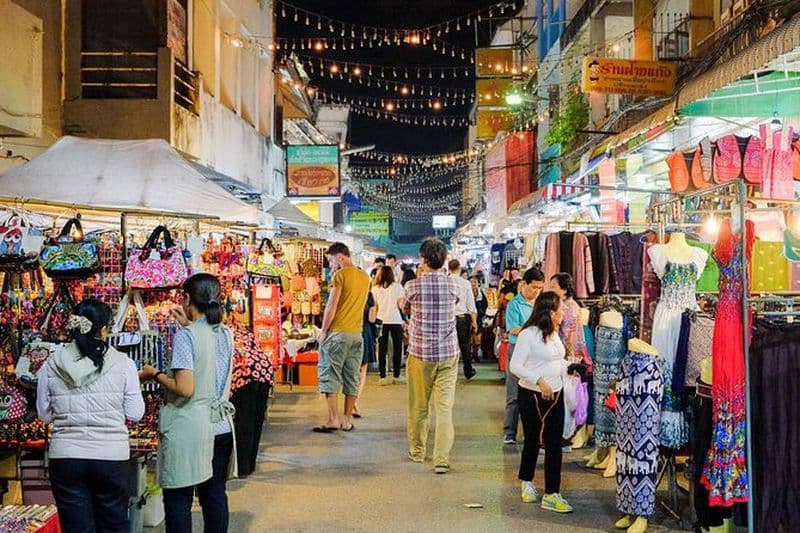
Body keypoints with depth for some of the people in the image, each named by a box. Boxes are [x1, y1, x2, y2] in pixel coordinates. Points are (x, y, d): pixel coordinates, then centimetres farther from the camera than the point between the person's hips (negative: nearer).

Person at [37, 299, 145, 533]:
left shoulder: (51, 365, -1)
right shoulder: (123, 364, -7)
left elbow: (45, 415, 8)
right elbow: (135, 413, -2)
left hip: (65, 457, 1)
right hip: (111, 457, -1)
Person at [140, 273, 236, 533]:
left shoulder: (185, 337, -13)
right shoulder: (226, 334, 6)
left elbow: (184, 388, -19)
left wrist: (155, 374, -4)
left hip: (188, 430, -7)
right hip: (221, 427, 7)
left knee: (178, 499, 1)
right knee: (215, 495, 12)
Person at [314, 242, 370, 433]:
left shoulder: (340, 275, -11)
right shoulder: (365, 277, 12)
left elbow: (331, 306, -13)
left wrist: (323, 331, -5)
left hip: (338, 332, -7)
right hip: (357, 333, 7)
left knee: (330, 375, -1)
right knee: (352, 377, 8)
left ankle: (333, 420, -3)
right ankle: (347, 420, 12)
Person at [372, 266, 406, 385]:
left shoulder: (375, 288, 5)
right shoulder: (397, 287, 0)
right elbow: (401, 305, -2)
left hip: (381, 321, 2)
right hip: (395, 320, -2)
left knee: (382, 349, 4)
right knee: (397, 348, 7)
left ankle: (382, 377, 3)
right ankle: (396, 376, 7)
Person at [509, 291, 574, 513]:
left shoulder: (554, 333, 10)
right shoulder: (528, 334, -15)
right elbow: (515, 366, -19)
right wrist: (539, 380, -29)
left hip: (555, 395, 6)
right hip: (532, 395, -6)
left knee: (554, 444, 1)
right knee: (532, 441, 9)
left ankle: (552, 494, 5)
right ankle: (526, 481, 32)